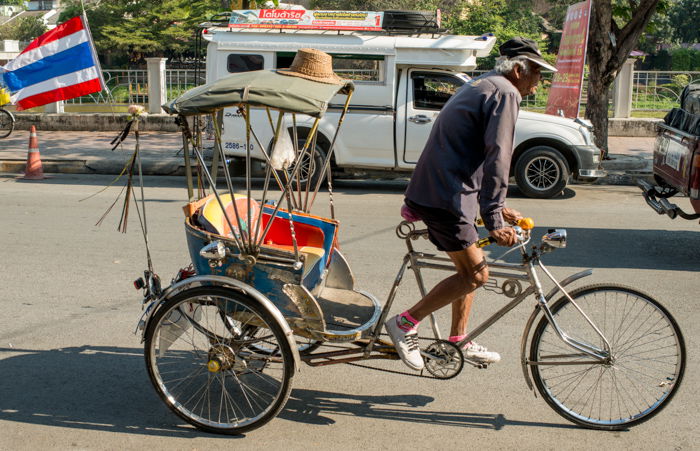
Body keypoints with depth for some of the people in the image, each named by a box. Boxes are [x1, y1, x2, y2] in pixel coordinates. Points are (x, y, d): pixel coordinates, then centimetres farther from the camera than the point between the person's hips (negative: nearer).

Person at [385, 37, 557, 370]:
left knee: (470, 268, 18)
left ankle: (458, 341, 27)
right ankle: (405, 324, -2)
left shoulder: (479, 87, 24)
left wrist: (496, 208, 29)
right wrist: (495, 221, -22)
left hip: (431, 191, 11)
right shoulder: (504, 93, -8)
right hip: (445, 199, -11)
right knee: (476, 274, -6)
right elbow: (496, 160, -20)